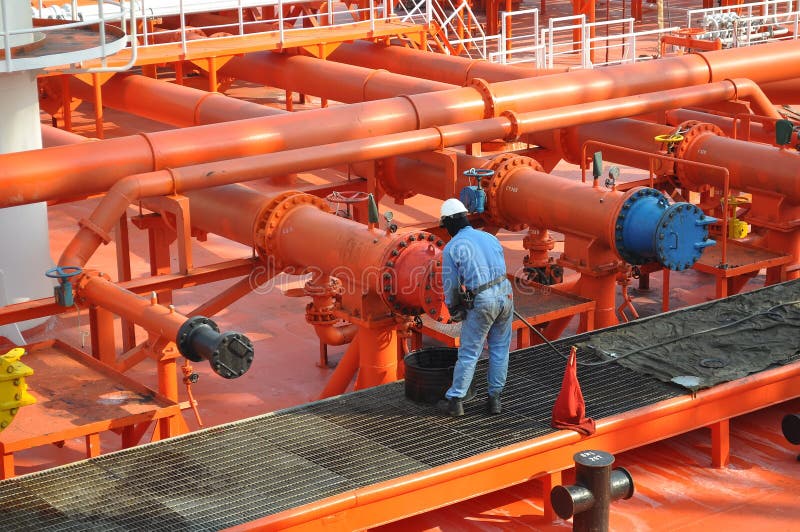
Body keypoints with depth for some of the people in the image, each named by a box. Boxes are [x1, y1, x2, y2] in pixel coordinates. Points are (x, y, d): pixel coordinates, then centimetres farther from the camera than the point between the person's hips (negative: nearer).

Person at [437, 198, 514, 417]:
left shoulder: (452, 248, -5)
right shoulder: (489, 237, 11)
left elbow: (450, 284, -1)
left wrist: (453, 309, 16)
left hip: (481, 302, -5)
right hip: (505, 293, 5)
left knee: (468, 353, 4)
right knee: (500, 349, 14)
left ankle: (455, 400, 10)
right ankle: (494, 399, 18)